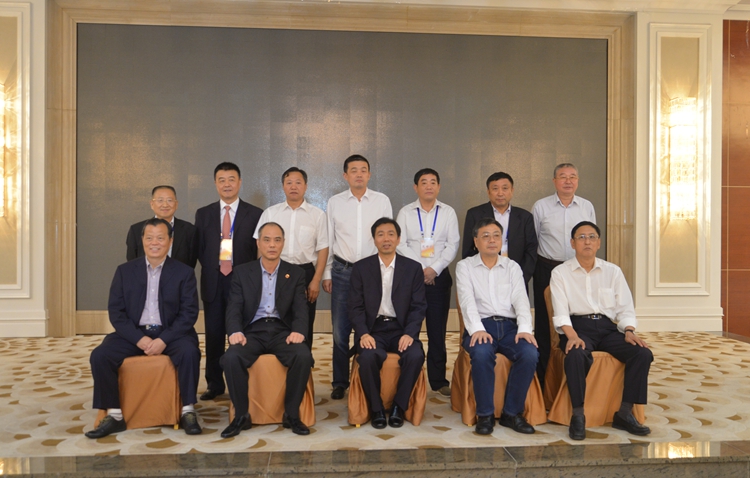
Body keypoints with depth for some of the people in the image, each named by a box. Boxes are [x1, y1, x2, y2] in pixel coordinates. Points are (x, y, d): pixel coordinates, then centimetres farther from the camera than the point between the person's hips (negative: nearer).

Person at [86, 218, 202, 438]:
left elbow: (189, 313, -4)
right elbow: (116, 311, 2)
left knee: (189, 352, -32)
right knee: (100, 355, -21)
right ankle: (114, 415, -10)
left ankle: (188, 412, -17)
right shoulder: (125, 271, 8)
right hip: (134, 333, 2)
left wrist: (163, 340, -18)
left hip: (171, 333, -2)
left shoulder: (184, 272, 2)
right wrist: (139, 339, -14)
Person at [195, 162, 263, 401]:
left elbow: (259, 250, 2)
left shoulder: (255, 214, 2)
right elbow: (200, 249, 10)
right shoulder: (203, 214, 10)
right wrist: (211, 268, -2)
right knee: (213, 334, 7)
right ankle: (214, 384, 18)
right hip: (212, 282, 3)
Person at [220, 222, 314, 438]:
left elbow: (300, 309, 0)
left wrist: (298, 331, -22)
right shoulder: (242, 272, 10)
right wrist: (235, 331, -21)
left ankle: (291, 414, -12)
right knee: (231, 358, -30)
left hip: (282, 330, 0)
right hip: (253, 331, 0)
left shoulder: (296, 274, 10)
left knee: (303, 356, -30)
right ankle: (242, 415, -12)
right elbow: (234, 308, 1)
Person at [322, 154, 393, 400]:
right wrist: (326, 273, 6)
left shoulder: (382, 201, 2)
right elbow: (328, 241, 8)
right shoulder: (335, 202, 4)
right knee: (340, 331, 4)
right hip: (342, 271, 1)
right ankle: (340, 382, 18)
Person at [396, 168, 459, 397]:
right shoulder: (405, 213, 6)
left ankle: (438, 380, 12)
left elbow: (453, 244, 0)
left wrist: (435, 269, -11)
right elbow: (401, 244, -1)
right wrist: (420, 269, -11)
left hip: (439, 276, 1)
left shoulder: (448, 212, 7)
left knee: (438, 330, 3)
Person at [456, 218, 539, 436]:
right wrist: (477, 329, -21)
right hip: (481, 326, -2)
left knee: (530, 354, -27)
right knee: (481, 353, -35)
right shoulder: (465, 266, 11)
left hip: (509, 326, 2)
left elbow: (520, 300, 4)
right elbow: (467, 301, -4)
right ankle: (485, 414, -16)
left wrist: (525, 328, -15)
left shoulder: (512, 267, 17)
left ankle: (512, 413, -10)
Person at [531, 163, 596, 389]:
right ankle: (542, 377, 11)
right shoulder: (540, 206, 2)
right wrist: (532, 268, 5)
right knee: (545, 323, 2)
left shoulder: (587, 207, 8)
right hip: (547, 269, -1)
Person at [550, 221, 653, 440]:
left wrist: (629, 331, -9)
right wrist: (572, 335, -21)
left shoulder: (613, 271, 14)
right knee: (576, 355, -36)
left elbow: (625, 308, 11)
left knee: (643, 353, -21)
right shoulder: (560, 273, 6)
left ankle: (624, 413, -10)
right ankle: (578, 415, -21)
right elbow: (561, 312, -4)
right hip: (578, 326, -3)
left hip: (608, 327, 4)